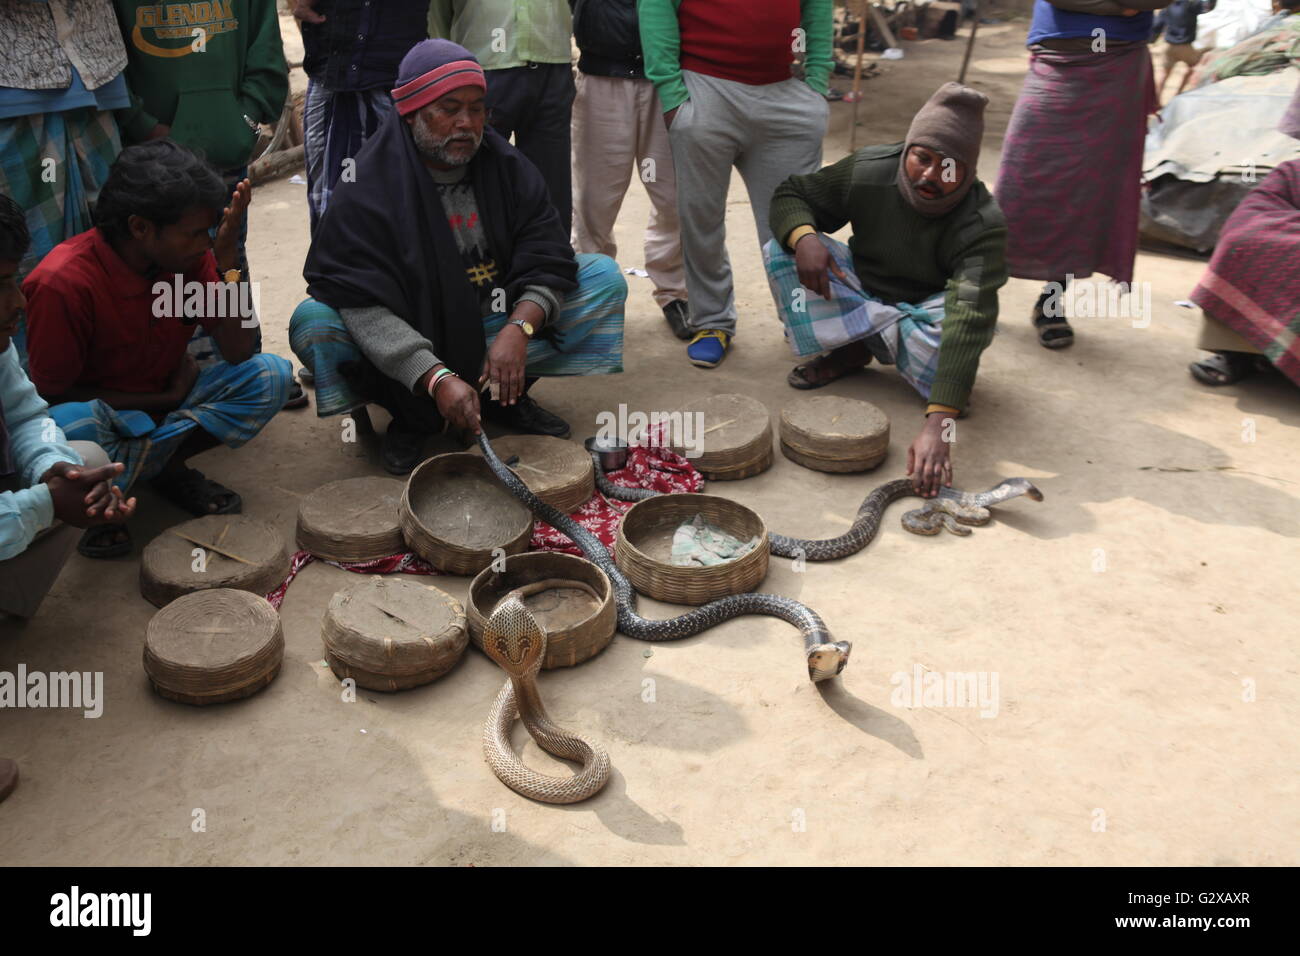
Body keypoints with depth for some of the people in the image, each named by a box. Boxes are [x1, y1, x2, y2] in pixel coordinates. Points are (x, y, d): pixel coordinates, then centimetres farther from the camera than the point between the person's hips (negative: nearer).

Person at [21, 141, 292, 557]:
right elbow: (51, 392, -16)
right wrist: (161, 399, -15)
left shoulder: (191, 254, -11)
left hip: (165, 399, 5)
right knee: (74, 425, -41)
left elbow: (238, 351, -13)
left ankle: (169, 468, -11)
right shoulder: (63, 281, -25)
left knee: (270, 375, -19)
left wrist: (227, 255, -22)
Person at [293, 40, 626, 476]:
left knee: (604, 276, -7)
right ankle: (412, 419, -7)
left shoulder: (507, 166, -3)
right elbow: (363, 306, -26)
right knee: (311, 323, -30)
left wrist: (518, 329, -30)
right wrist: (436, 378, -38)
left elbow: (547, 262, -9)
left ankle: (508, 397, -1)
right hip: (406, 345, -3)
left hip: (494, 330, 4)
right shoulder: (367, 189, -16)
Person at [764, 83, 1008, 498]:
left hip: (926, 308, -3)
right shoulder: (868, 170, -19)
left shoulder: (983, 226, -31)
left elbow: (968, 322, -43)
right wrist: (803, 237, -34)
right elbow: (791, 194, -7)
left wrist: (938, 425, -56)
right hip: (861, 293, 3)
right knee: (780, 252, -20)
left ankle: (859, 346, -12)